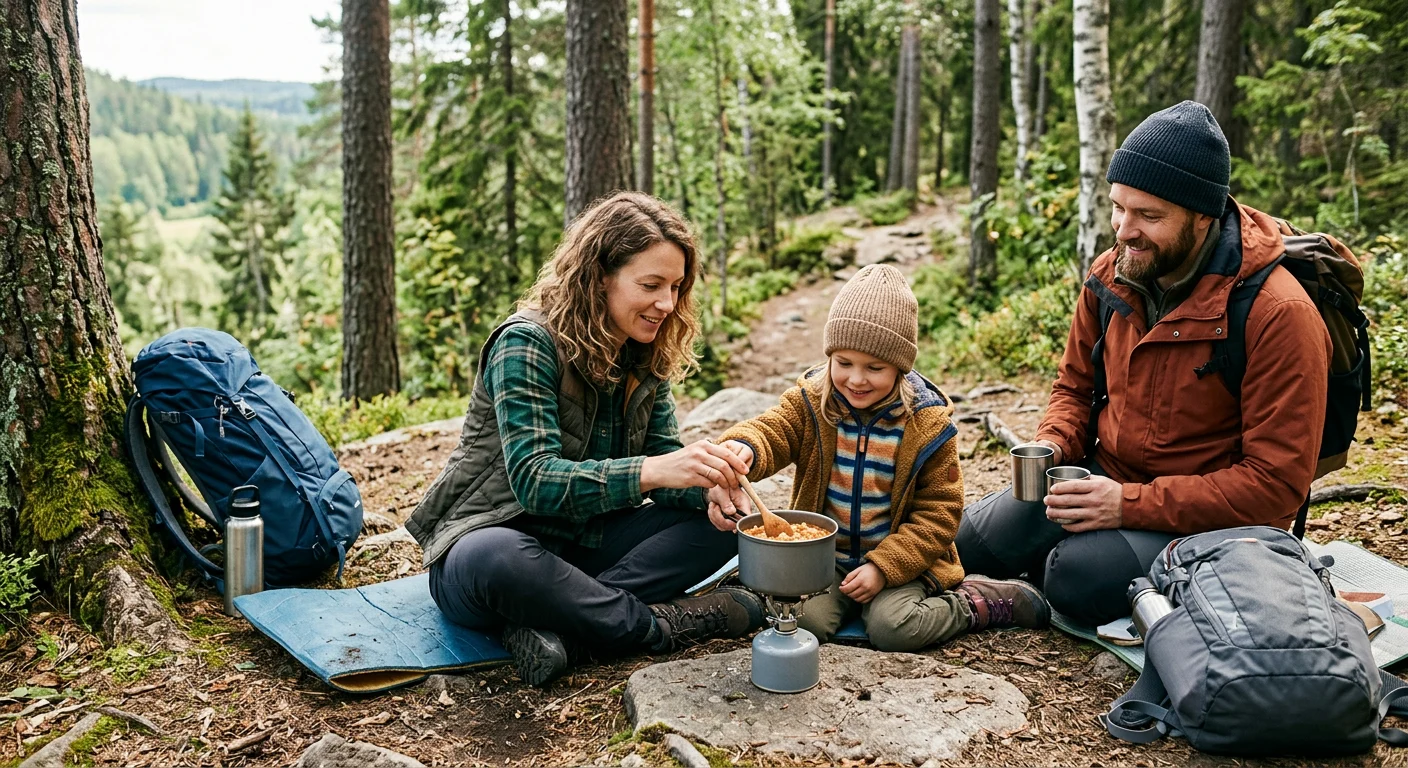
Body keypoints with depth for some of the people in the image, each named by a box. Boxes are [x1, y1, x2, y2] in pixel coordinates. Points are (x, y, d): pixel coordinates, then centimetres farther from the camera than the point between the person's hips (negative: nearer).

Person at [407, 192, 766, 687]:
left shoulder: (645, 358, 4)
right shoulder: (527, 343, -18)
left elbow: (663, 460, 0)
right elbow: (534, 481, -28)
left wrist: (710, 483, -24)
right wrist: (650, 472, -42)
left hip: (582, 548, 7)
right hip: (492, 538, -6)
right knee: (497, 558, -42)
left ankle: (558, 628, -25)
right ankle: (660, 625, -21)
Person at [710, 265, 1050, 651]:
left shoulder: (927, 423, -10)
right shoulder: (809, 401, -5)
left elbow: (938, 512, -7)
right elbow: (771, 431, -22)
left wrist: (883, 566, -17)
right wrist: (743, 449, -48)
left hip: (900, 557, -2)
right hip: (824, 557, 2)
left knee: (891, 629, -25)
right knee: (804, 622, -22)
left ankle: (975, 602, 1)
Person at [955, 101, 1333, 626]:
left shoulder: (1278, 314, -22)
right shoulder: (1111, 275, -2)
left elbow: (1277, 484, -22)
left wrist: (1131, 503, -27)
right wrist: (1051, 446, -9)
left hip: (1205, 522, -6)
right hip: (1105, 482, 6)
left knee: (1082, 575, -31)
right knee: (969, 543, -6)